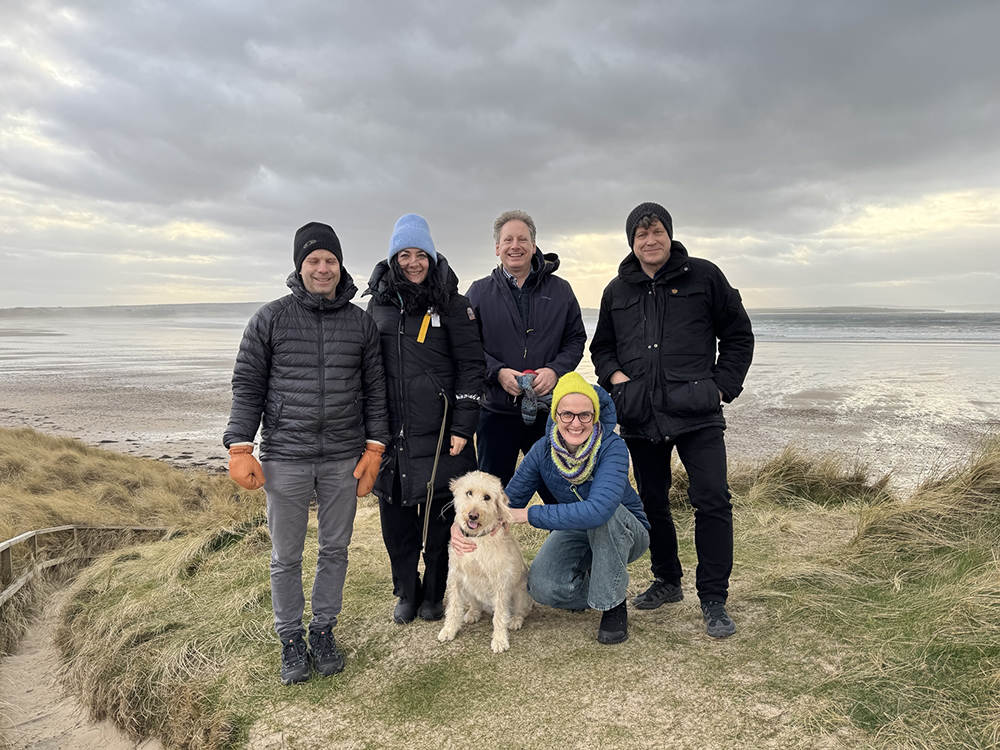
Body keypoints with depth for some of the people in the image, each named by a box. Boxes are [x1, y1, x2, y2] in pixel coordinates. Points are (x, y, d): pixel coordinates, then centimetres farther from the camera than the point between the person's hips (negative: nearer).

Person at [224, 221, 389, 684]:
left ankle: (324, 630, 30)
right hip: (285, 458, -1)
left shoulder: (360, 323, 6)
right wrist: (240, 448, -6)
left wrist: (374, 447, 3)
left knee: (335, 550, 12)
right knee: (286, 557, 8)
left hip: (343, 459, 2)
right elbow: (247, 385, 1)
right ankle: (291, 639, 26)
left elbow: (374, 389, 9)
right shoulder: (271, 318, 1)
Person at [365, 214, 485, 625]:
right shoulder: (379, 303, 10)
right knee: (394, 513, 9)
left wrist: (463, 428, -10)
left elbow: (471, 366, -3)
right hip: (389, 431, 3)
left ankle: (434, 594, 25)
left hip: (438, 431, -3)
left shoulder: (451, 304, -1)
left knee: (439, 513, 5)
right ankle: (406, 592, 29)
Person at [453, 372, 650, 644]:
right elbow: (509, 500, -12)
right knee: (542, 587, -24)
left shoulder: (612, 447, -30)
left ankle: (613, 604, -15)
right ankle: (592, 583, 11)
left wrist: (527, 515, -41)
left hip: (625, 532, -3)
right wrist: (462, 527, -31)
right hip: (575, 531, 3)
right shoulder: (543, 450, -17)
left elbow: (598, 509, -46)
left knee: (603, 511, -37)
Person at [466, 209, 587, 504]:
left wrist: (555, 370, -11)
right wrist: (497, 372, -16)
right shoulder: (479, 292, 4)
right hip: (497, 410, 0)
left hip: (549, 409, 1)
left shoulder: (560, 289, 6)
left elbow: (576, 339, 7)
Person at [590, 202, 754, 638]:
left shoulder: (703, 276, 4)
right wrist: (613, 374, 3)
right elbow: (601, 346, 24)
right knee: (653, 502, 13)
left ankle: (713, 600, 4)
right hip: (640, 417, 4)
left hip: (696, 412, -3)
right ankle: (667, 581, 32)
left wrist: (722, 386, -2)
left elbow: (739, 336, 8)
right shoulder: (617, 291, 13)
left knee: (713, 501, -9)